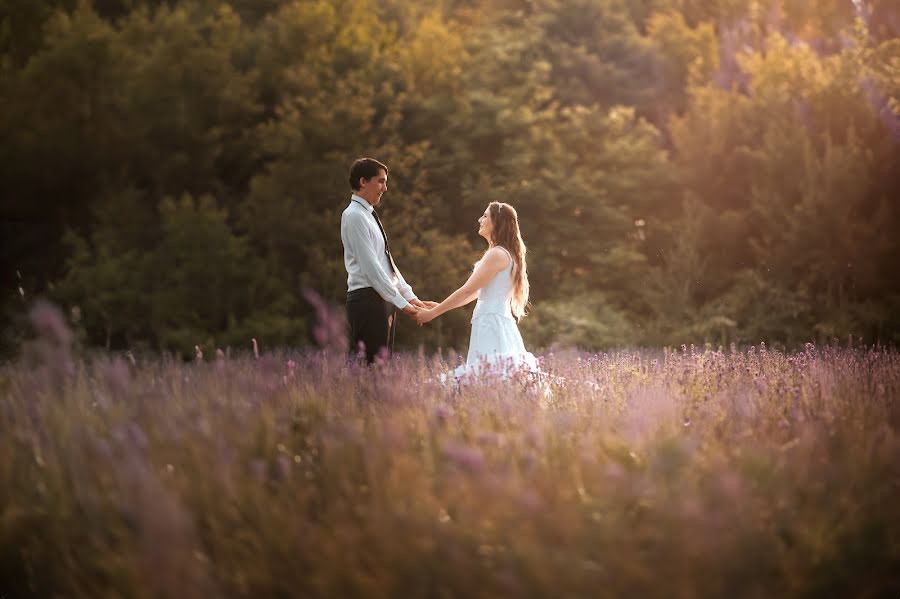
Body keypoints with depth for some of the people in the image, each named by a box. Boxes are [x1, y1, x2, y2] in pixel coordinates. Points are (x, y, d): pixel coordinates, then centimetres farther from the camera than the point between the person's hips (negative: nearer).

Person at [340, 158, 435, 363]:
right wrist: (402, 303, -17)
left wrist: (411, 297, 12)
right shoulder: (354, 216, -11)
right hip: (367, 299, -10)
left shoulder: (369, 215, 19)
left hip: (383, 299, 10)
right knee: (368, 368, -12)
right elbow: (370, 265, -17)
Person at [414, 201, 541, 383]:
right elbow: (476, 292, 24)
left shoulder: (498, 254, -11)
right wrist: (438, 306, 24)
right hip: (493, 321, 10)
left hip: (491, 323, -9)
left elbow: (467, 291, -13)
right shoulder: (504, 253, 20)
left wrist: (432, 313, -7)